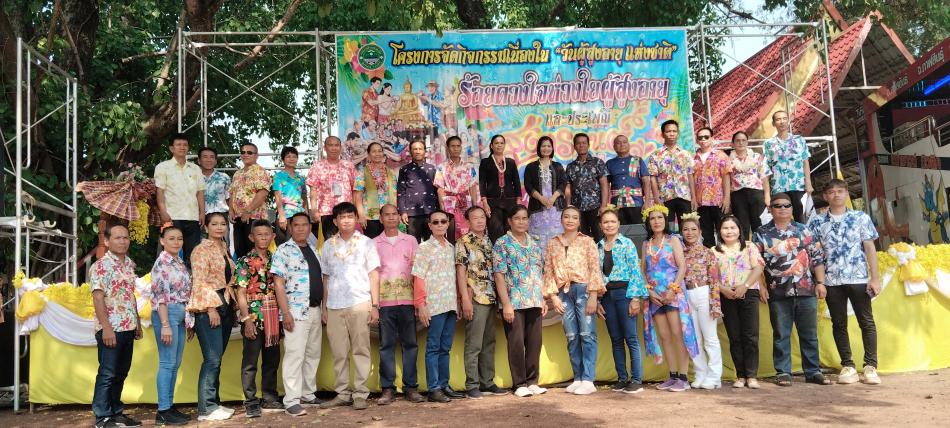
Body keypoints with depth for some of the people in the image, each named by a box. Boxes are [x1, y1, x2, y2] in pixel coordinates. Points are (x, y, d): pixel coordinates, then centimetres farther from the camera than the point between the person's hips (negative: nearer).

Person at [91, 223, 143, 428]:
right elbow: (98, 298, -15)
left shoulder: (130, 265, 13)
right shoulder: (101, 266, -10)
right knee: (107, 373, -1)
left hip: (128, 327, 7)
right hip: (110, 328, -7)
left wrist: (137, 323, 17)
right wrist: (106, 327, -20)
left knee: (121, 373, 13)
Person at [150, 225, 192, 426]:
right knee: (167, 363, -6)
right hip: (167, 314, -9)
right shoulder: (161, 263, -10)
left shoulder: (181, 263, 14)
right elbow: (159, 295, -16)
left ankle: (170, 406, 18)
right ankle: (163, 411, 0)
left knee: (176, 363, 11)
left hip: (181, 315, 9)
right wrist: (165, 325, -21)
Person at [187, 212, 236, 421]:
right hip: (208, 307, -8)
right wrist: (211, 308, -19)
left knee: (216, 358, 10)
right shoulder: (202, 249, -6)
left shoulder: (225, 249, 17)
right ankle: (206, 408, -4)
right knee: (213, 358, -10)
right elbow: (199, 281, -14)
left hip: (225, 307, 8)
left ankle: (213, 403, 16)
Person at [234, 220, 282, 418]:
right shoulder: (244, 262, -3)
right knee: (250, 362, 2)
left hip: (273, 318, 5)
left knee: (272, 360, 11)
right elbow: (241, 293, -6)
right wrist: (247, 319, -14)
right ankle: (251, 402, 11)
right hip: (253, 318, -5)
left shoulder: (275, 260, 11)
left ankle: (270, 398, 23)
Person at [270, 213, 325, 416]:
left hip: (315, 310, 7)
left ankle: (308, 395, 23)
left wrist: (324, 308, 13)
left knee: (313, 354, 12)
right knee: (295, 355, -7)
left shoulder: (314, 249, 15)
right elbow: (279, 284, -11)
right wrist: (285, 313, -18)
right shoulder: (283, 251, -6)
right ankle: (291, 401, -3)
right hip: (296, 311, -7)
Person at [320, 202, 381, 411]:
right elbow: (326, 278, 15)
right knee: (339, 352, 4)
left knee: (361, 350, 0)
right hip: (334, 306, 2)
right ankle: (342, 393, 12)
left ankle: (360, 394, 5)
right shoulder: (328, 245, 13)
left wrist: (375, 305, -4)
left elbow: (374, 274, 4)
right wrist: (324, 307, 9)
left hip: (360, 304, -2)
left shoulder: (366, 242, 6)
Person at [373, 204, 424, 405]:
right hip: (384, 300, 0)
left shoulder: (410, 240, 11)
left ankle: (411, 387, 9)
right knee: (386, 345, 1)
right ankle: (388, 389, 7)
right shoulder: (374, 243, 10)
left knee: (410, 343, 2)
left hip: (407, 300, 0)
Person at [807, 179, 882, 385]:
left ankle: (871, 366, 8)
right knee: (839, 324, 6)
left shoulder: (861, 217, 5)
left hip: (859, 278, -1)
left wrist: (875, 277, -3)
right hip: (832, 281, 1)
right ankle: (847, 366, 14)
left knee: (867, 322, 1)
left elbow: (870, 248, 3)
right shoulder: (816, 221, 6)